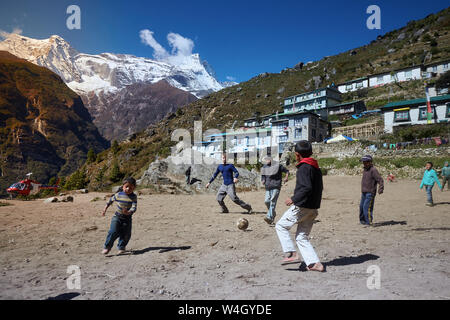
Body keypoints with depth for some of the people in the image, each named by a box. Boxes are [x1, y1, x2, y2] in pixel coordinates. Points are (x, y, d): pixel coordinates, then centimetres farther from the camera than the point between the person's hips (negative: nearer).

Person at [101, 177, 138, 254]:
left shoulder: (134, 197, -11)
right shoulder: (118, 195, -7)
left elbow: (134, 208, -23)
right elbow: (111, 200, 13)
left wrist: (128, 212, -42)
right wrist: (105, 209, 17)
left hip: (127, 219, 0)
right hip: (117, 217, 0)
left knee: (126, 235, 0)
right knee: (113, 232, -15)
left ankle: (121, 247, 23)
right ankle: (107, 247, 1)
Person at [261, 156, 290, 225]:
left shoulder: (277, 165, 1)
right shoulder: (264, 168, 12)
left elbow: (286, 171, 8)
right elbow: (263, 177, 19)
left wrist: (286, 177, -10)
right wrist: (263, 181, -3)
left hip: (276, 187, -5)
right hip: (268, 187, 5)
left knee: (272, 201, -14)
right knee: (266, 201, -4)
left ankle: (269, 217, -21)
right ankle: (273, 213, 21)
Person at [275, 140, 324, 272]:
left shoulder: (304, 167, -14)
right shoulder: (316, 168, 14)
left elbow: (307, 188, -25)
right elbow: (319, 187, 19)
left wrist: (293, 199, -17)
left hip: (302, 207, -9)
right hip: (313, 209, 9)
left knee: (280, 226, 8)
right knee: (302, 236, 15)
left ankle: (291, 254, 2)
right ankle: (315, 263, 9)